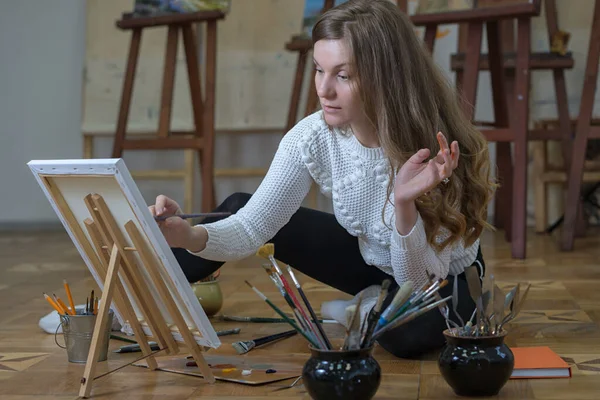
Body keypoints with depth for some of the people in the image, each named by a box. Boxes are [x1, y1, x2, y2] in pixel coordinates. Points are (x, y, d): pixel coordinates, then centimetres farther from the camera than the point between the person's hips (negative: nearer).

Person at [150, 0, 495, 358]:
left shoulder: (437, 152, -33)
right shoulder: (312, 138, -22)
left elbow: (421, 281, -30)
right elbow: (250, 228, -20)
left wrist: (405, 203, -47)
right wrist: (190, 237, -41)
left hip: (444, 277, -3)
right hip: (372, 260, 3)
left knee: (411, 329, -37)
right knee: (239, 208, -8)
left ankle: (372, 310, 0)